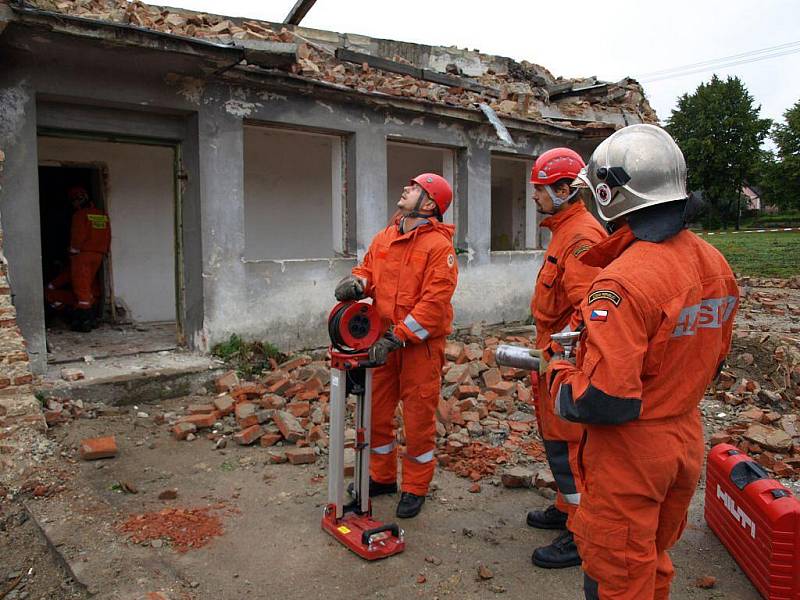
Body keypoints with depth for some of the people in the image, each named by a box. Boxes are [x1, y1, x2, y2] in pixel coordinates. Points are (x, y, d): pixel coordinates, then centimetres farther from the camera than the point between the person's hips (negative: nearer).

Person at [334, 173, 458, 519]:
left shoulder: (439, 245, -13)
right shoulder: (384, 238, 9)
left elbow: (434, 302, -19)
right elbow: (368, 270, 18)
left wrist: (397, 338, -22)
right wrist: (356, 283, -7)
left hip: (421, 344, -6)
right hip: (384, 341, 6)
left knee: (418, 418, 6)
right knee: (376, 412, 15)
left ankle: (415, 488, 25)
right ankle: (382, 476, 35)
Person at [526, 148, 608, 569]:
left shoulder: (581, 237, -20)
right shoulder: (564, 229, 14)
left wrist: (553, 352, -23)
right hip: (555, 352, 11)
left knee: (565, 445, 0)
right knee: (556, 436, 21)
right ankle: (567, 508, 39)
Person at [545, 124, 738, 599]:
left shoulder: (624, 280, -29)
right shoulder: (715, 263, -1)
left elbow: (604, 400, -31)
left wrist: (560, 377, -10)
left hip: (630, 453, -8)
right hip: (688, 442, 8)